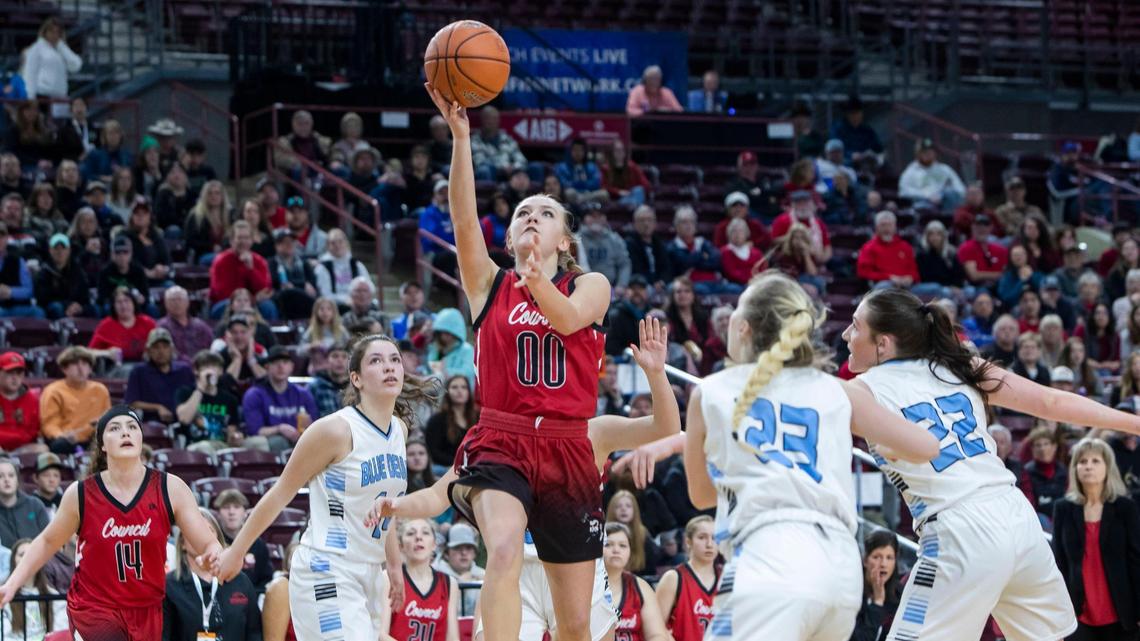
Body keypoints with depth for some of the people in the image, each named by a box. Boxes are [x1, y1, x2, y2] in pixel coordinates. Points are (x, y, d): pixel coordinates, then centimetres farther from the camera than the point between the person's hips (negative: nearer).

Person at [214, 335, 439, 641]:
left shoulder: (399, 430, 8)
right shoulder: (336, 430, -14)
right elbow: (281, 493, -6)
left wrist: (394, 565, 24)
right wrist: (236, 552, 0)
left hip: (368, 573, 8)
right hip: (325, 572, -8)